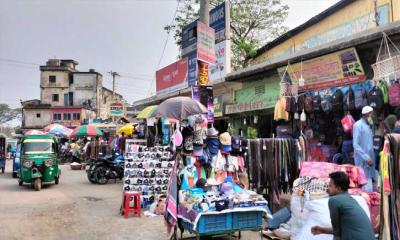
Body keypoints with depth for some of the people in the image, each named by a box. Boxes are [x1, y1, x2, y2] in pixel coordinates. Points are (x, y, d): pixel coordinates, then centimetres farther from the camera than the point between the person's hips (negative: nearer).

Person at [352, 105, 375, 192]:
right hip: (363, 161, -9)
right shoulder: (358, 125, -10)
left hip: (369, 159, 9)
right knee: (367, 188, -10)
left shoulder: (368, 126, 17)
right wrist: (367, 158, -19)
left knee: (371, 184, 11)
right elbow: (355, 145, -17)